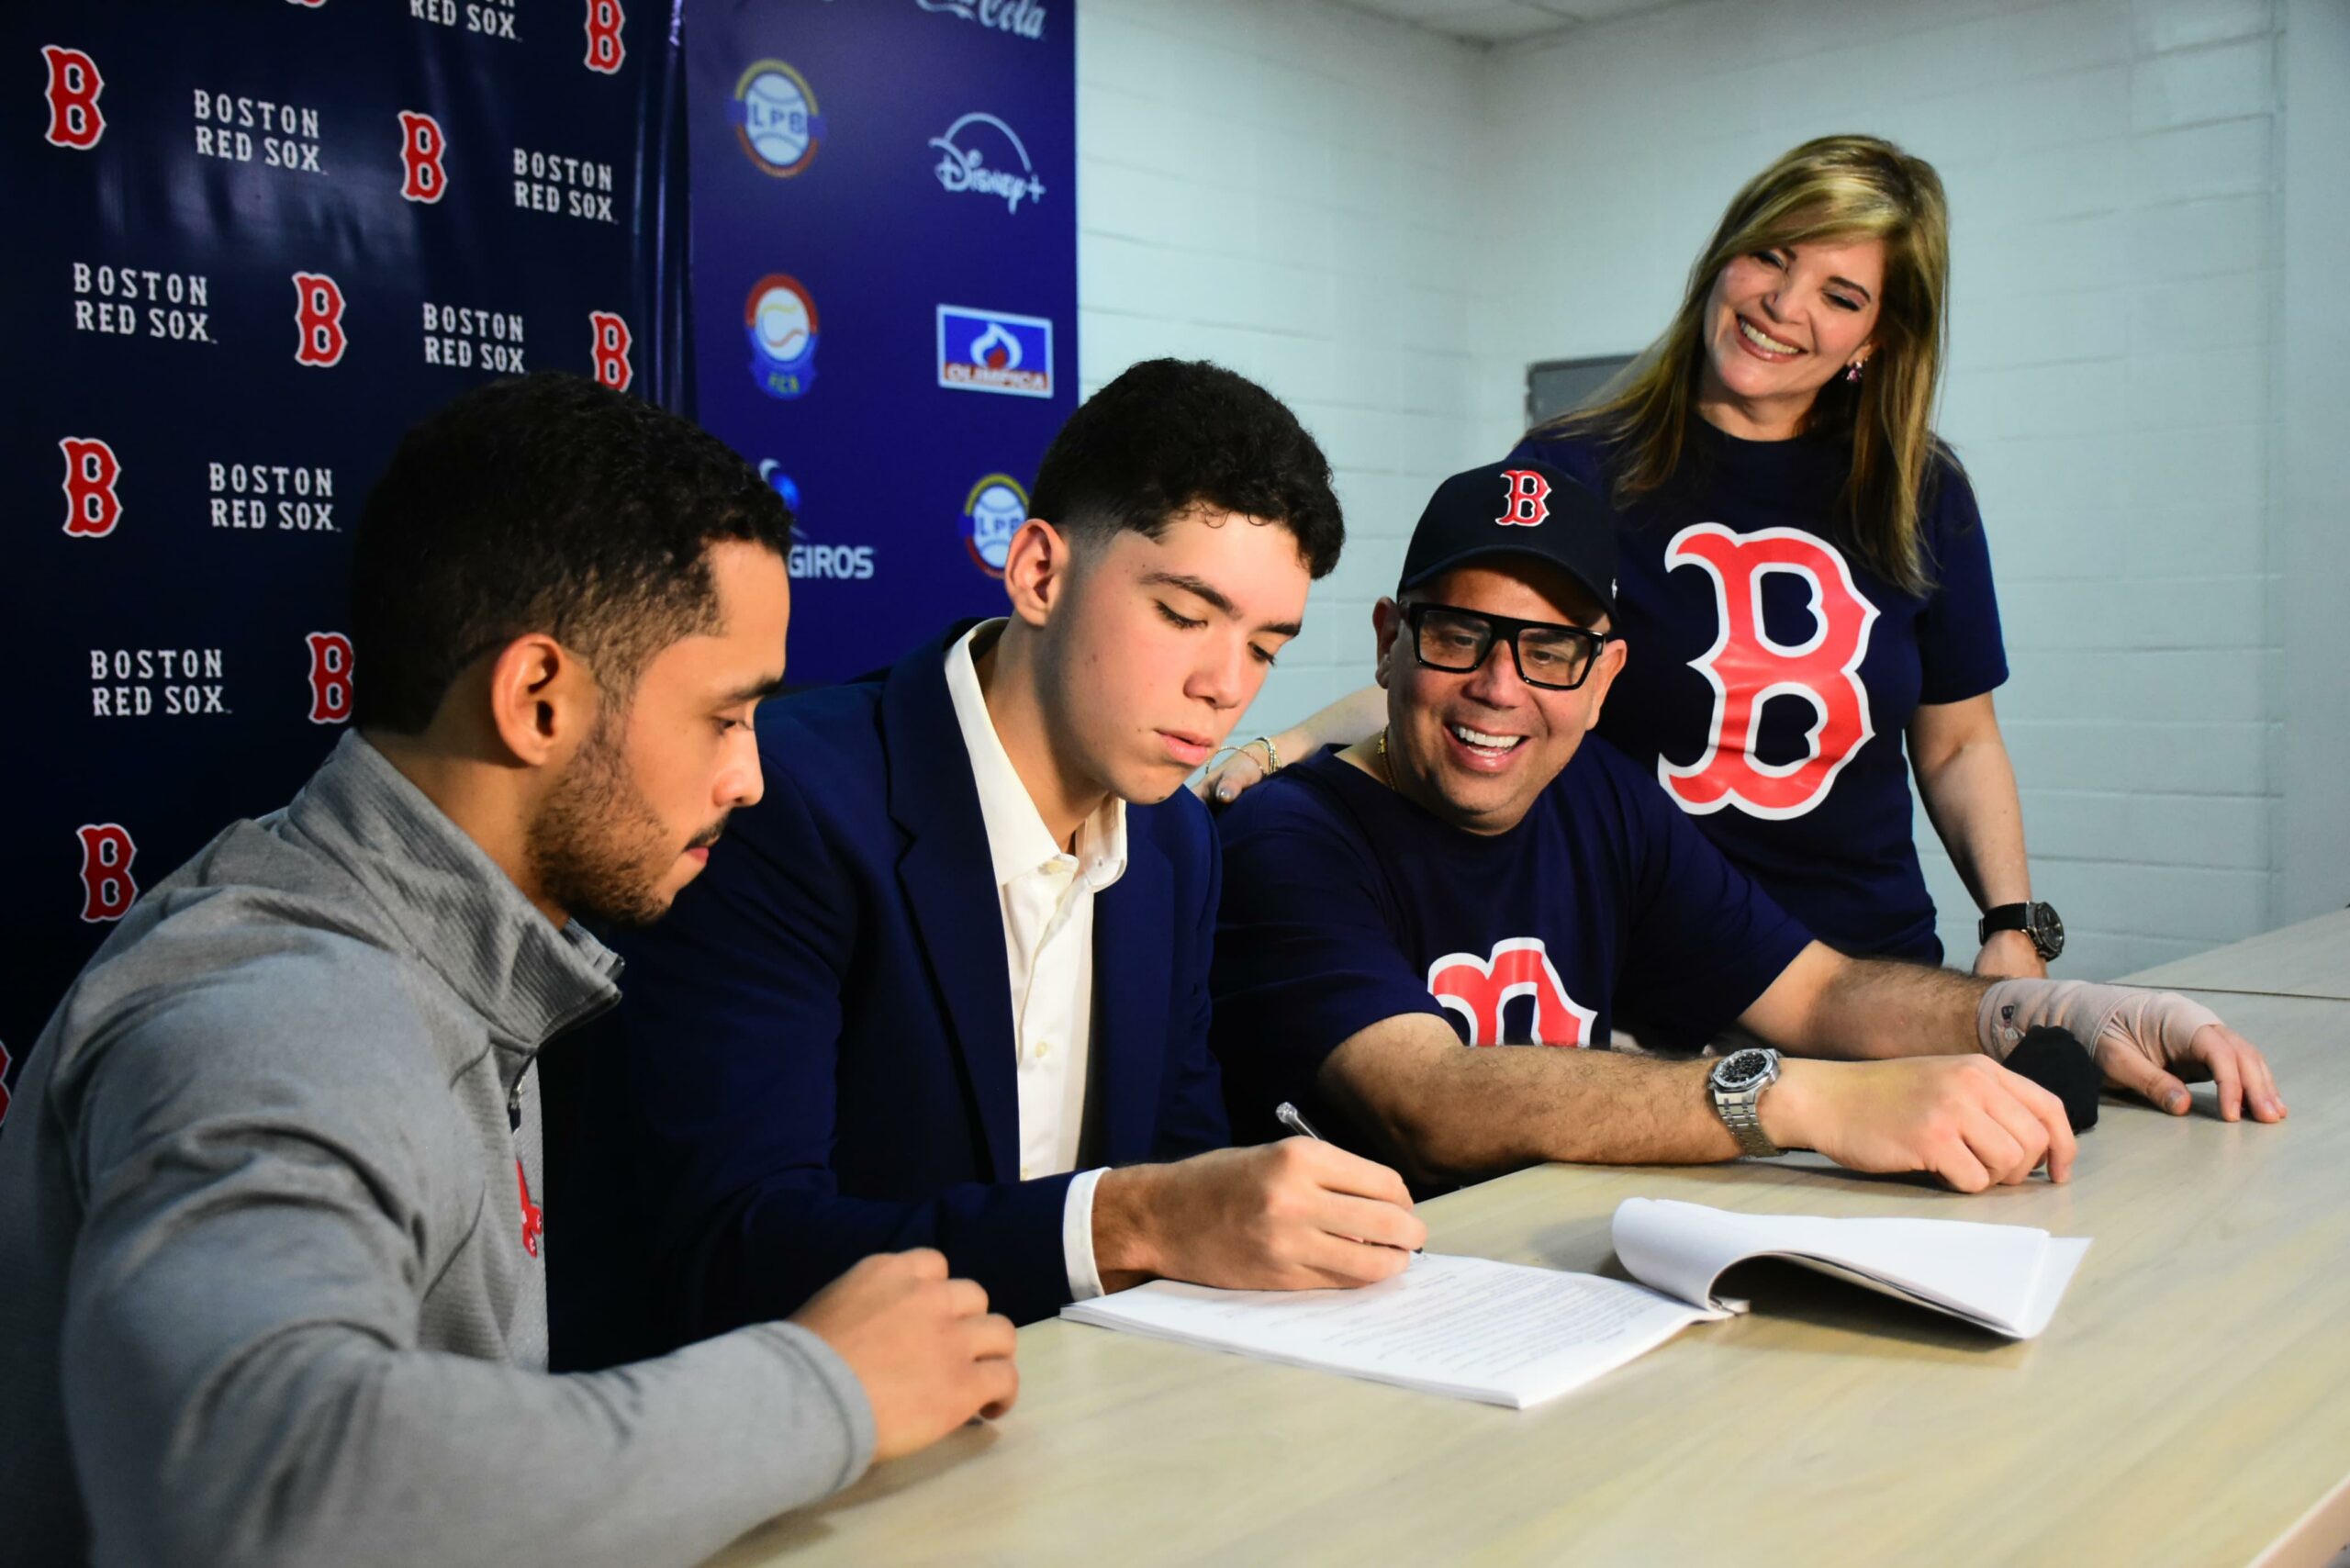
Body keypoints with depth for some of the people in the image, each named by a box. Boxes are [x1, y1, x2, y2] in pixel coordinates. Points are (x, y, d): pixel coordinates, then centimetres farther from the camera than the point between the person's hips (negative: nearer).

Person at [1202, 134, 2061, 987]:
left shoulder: (1921, 499, 6)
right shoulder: (1571, 474, -2)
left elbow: (1958, 742, 13)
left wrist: (2014, 924, -1)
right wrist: (1283, 749, -22)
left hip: (1869, 968, 2)